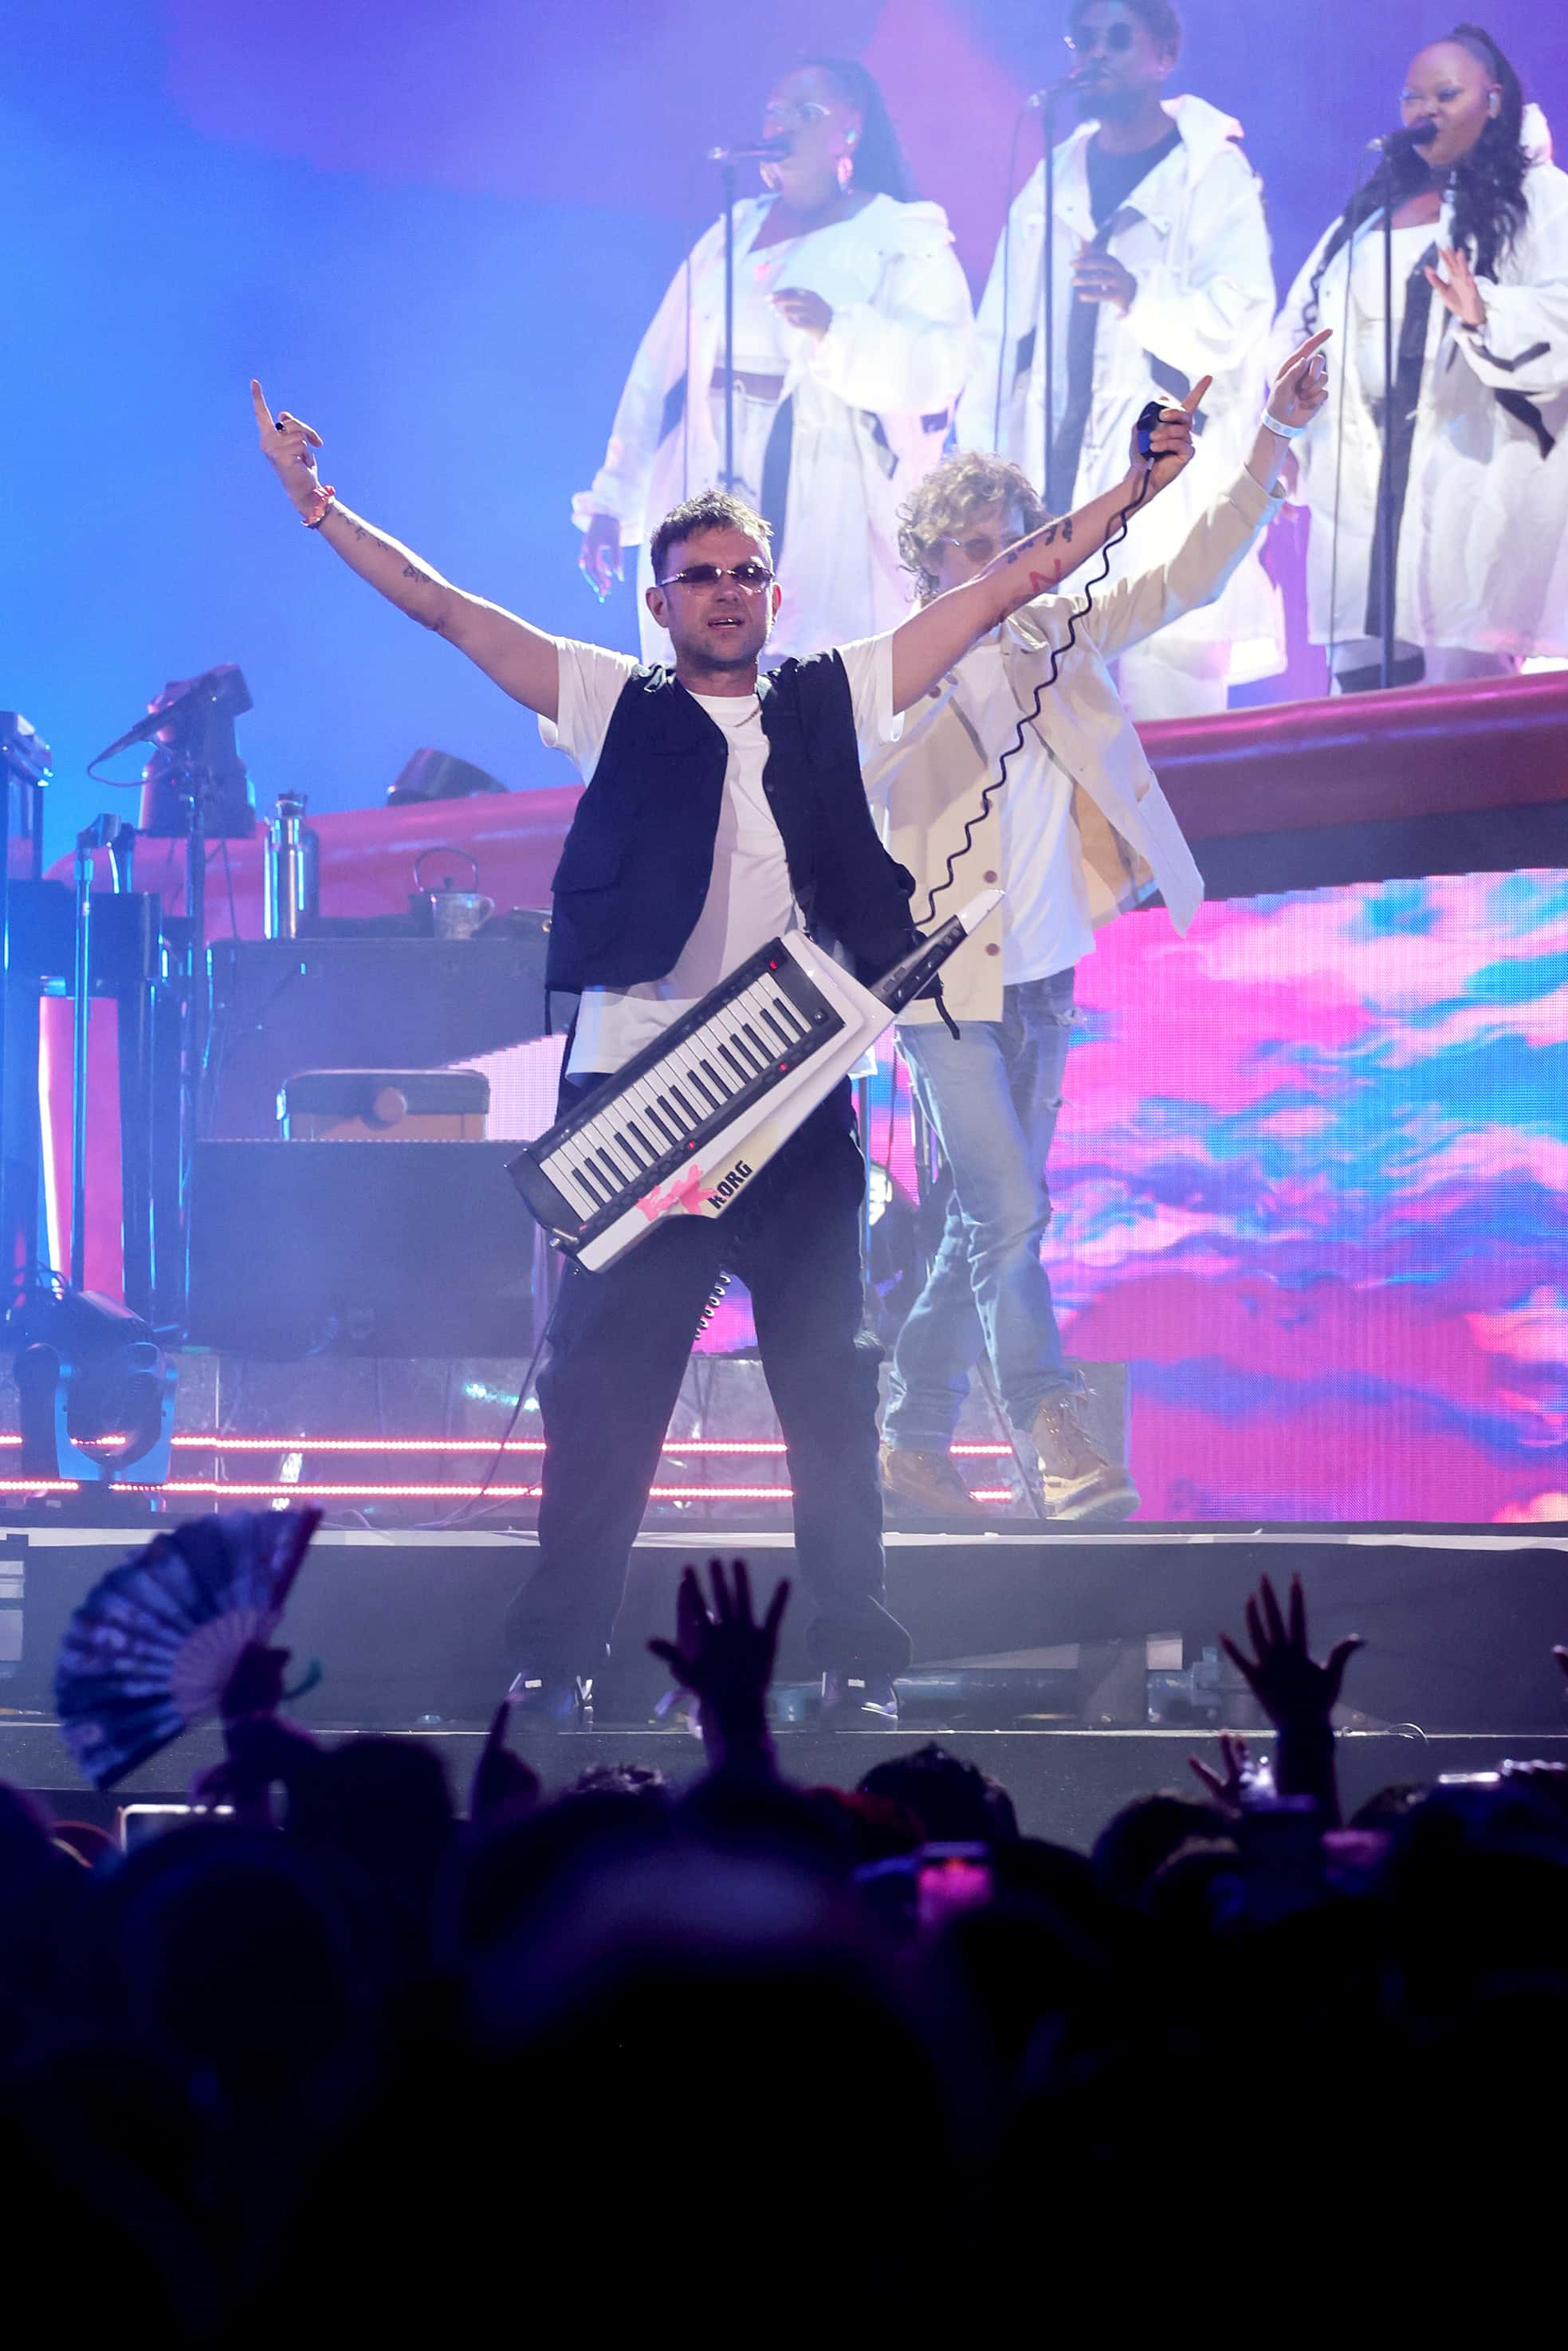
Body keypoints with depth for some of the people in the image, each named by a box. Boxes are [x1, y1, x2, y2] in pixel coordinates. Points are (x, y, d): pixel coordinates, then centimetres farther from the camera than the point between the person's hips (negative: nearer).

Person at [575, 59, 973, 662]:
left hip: (832, 525, -5)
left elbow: (936, 367, -14)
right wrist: (613, 500, 10)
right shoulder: (733, 235, 17)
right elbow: (660, 370, 15)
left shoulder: (905, 243, 2)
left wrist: (837, 330, -31)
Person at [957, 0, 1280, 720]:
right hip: (1052, 474, 5)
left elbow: (1237, 318, -11)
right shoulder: (1055, 181, 16)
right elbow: (999, 333, 12)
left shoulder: (1212, 175, 0)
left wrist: (1141, 299, -30)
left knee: (1165, 692, -9)